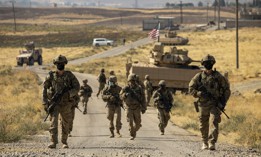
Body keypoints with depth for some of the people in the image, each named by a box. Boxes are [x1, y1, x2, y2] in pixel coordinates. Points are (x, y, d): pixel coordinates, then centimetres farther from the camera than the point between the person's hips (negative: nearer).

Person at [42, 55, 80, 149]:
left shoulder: (69, 75, 0)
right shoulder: (51, 76, 0)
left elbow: (77, 87, -3)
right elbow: (45, 89, 4)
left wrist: (68, 94, -20)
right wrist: (45, 103, -4)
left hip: (66, 104, 1)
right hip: (54, 103, -1)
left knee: (66, 124, 8)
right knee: (53, 121, -19)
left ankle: (64, 142, 25)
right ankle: (53, 142, -24)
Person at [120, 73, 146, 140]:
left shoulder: (139, 88, -3)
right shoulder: (126, 88, -3)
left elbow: (143, 99, 2)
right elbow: (121, 96, -9)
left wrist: (143, 108, 2)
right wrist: (125, 95, -32)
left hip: (137, 108, 1)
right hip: (129, 108, -1)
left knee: (137, 123, 5)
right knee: (130, 122, -8)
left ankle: (134, 131, 33)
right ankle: (132, 135, 0)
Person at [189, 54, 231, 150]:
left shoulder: (218, 76, 0)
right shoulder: (198, 76, 3)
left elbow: (226, 89, 6)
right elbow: (191, 89, 2)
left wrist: (223, 102, -4)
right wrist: (200, 94, -16)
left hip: (215, 105, -2)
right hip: (203, 105, 2)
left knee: (214, 123, -16)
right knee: (203, 126, 9)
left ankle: (212, 143, -22)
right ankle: (205, 142, 26)